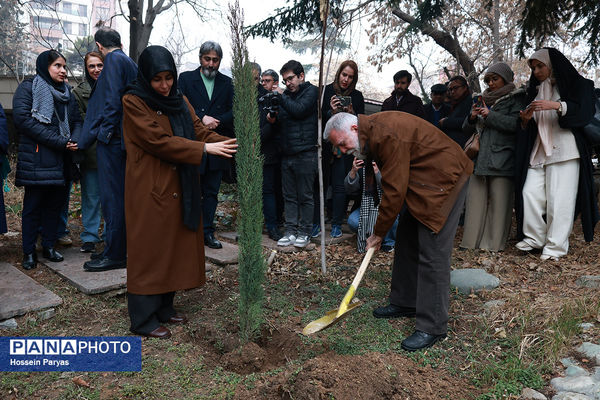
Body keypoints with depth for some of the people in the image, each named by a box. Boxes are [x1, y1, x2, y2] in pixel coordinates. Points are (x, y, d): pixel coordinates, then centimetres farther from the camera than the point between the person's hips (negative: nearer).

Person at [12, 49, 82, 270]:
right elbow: (22, 119, -13)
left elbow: (77, 120, 16)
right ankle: (29, 252, 11)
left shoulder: (67, 92, 17)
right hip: (36, 159, -5)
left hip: (61, 161, 6)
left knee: (55, 203, 10)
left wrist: (75, 140, -8)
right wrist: (59, 141, -19)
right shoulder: (28, 88, -1)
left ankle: (49, 247, 22)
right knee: (33, 205, 1)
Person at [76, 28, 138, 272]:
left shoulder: (114, 60, -8)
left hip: (113, 139, -10)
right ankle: (116, 248, 24)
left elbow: (113, 99, -19)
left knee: (112, 197, -5)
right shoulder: (131, 63, 18)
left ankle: (115, 255, 1)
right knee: (119, 195, 14)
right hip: (123, 139, 10)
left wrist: (106, 131, -13)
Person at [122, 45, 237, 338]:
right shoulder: (134, 102, -8)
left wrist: (230, 144, -14)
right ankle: (144, 319, 13)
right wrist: (204, 149, -20)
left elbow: (200, 131, 4)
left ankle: (164, 307, 27)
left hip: (179, 190, 7)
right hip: (150, 190, -7)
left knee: (175, 247, 12)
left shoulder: (180, 102, 12)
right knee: (149, 251, 0)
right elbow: (158, 141, -18)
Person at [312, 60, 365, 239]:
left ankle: (337, 224, 12)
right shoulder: (325, 91, 3)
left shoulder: (356, 96, 9)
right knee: (320, 184, 0)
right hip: (325, 145, -1)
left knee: (340, 186, 2)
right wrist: (331, 112, -18)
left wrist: (352, 113, -12)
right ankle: (316, 222, 10)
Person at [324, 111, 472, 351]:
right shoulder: (372, 132, 6)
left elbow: (395, 190, -24)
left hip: (444, 177, -11)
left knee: (432, 253, -11)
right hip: (420, 181, 11)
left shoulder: (387, 136, -26)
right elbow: (391, 183, 13)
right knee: (406, 240, 15)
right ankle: (405, 302, 29)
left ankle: (433, 327, -3)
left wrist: (379, 232, -13)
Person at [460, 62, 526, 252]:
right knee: (476, 199, 1)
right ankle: (472, 240, 5)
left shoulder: (516, 99, 7)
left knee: (499, 201, -6)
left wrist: (490, 115, -12)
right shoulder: (483, 100, 22)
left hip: (502, 160, -5)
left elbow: (516, 124, -11)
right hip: (480, 157, 5)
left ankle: (494, 243, -1)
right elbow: (467, 130, 20)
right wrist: (472, 118, 0)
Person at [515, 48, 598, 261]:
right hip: (538, 152, 6)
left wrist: (557, 105, -21)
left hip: (564, 151, -5)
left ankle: (556, 246, -2)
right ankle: (535, 238, 5)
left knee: (559, 199, -9)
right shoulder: (536, 91, 24)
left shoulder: (576, 84, 8)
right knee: (530, 193, -6)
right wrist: (526, 120, 2)